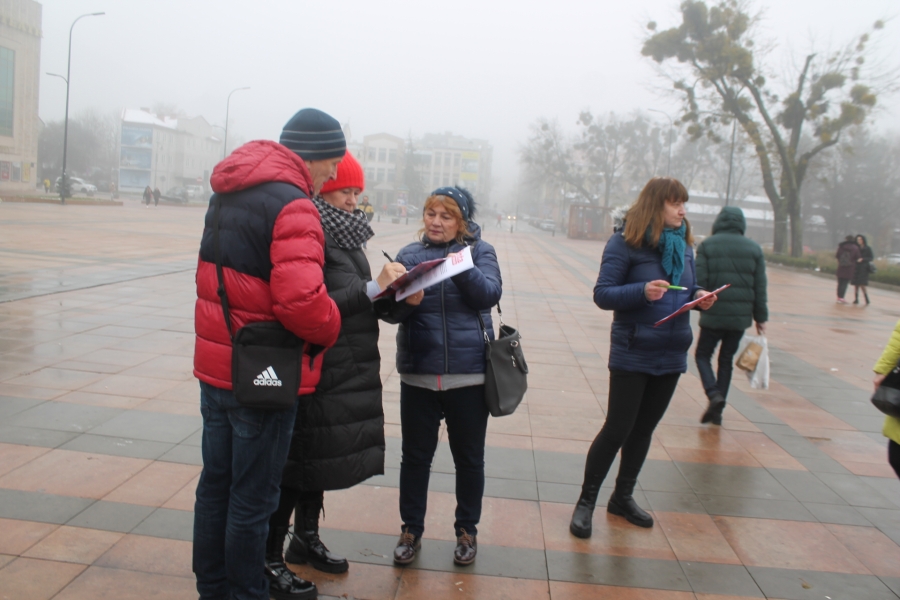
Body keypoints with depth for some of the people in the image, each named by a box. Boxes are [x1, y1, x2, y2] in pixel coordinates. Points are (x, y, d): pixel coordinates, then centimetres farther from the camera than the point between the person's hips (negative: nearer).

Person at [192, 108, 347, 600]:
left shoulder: (228, 190, 10)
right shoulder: (292, 204, -19)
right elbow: (301, 299, -30)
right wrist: (328, 329, -12)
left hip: (216, 363, 9)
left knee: (215, 484, 18)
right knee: (253, 496, 6)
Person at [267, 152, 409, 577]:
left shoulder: (345, 234, 12)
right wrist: (373, 287, -25)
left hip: (347, 371, 8)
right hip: (316, 371, -8)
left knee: (317, 459, 19)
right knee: (298, 460, 2)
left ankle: (306, 539, 34)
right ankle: (269, 555, 16)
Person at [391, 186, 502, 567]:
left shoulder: (480, 251, 3)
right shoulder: (409, 254, 6)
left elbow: (490, 294, -13)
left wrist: (462, 268, -29)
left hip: (469, 373, -1)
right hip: (418, 374, 1)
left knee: (469, 457, 12)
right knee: (415, 456, 10)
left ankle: (467, 530, 31)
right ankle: (411, 529, 29)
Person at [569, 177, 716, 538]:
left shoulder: (683, 245, 8)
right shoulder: (625, 243, -11)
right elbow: (602, 294, -13)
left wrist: (700, 297, -4)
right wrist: (642, 291, -28)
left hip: (671, 355, 6)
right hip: (633, 354, -6)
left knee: (645, 428, 15)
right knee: (617, 429, -1)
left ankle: (623, 497, 31)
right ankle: (586, 501, 15)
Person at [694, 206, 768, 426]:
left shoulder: (707, 246, -4)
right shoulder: (754, 249, 5)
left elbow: (699, 281, -11)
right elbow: (760, 287, 5)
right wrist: (760, 317, 10)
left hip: (713, 315, -3)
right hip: (740, 317, 3)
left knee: (702, 355, 13)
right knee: (726, 360, 14)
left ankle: (714, 395, -11)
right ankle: (717, 411, 14)